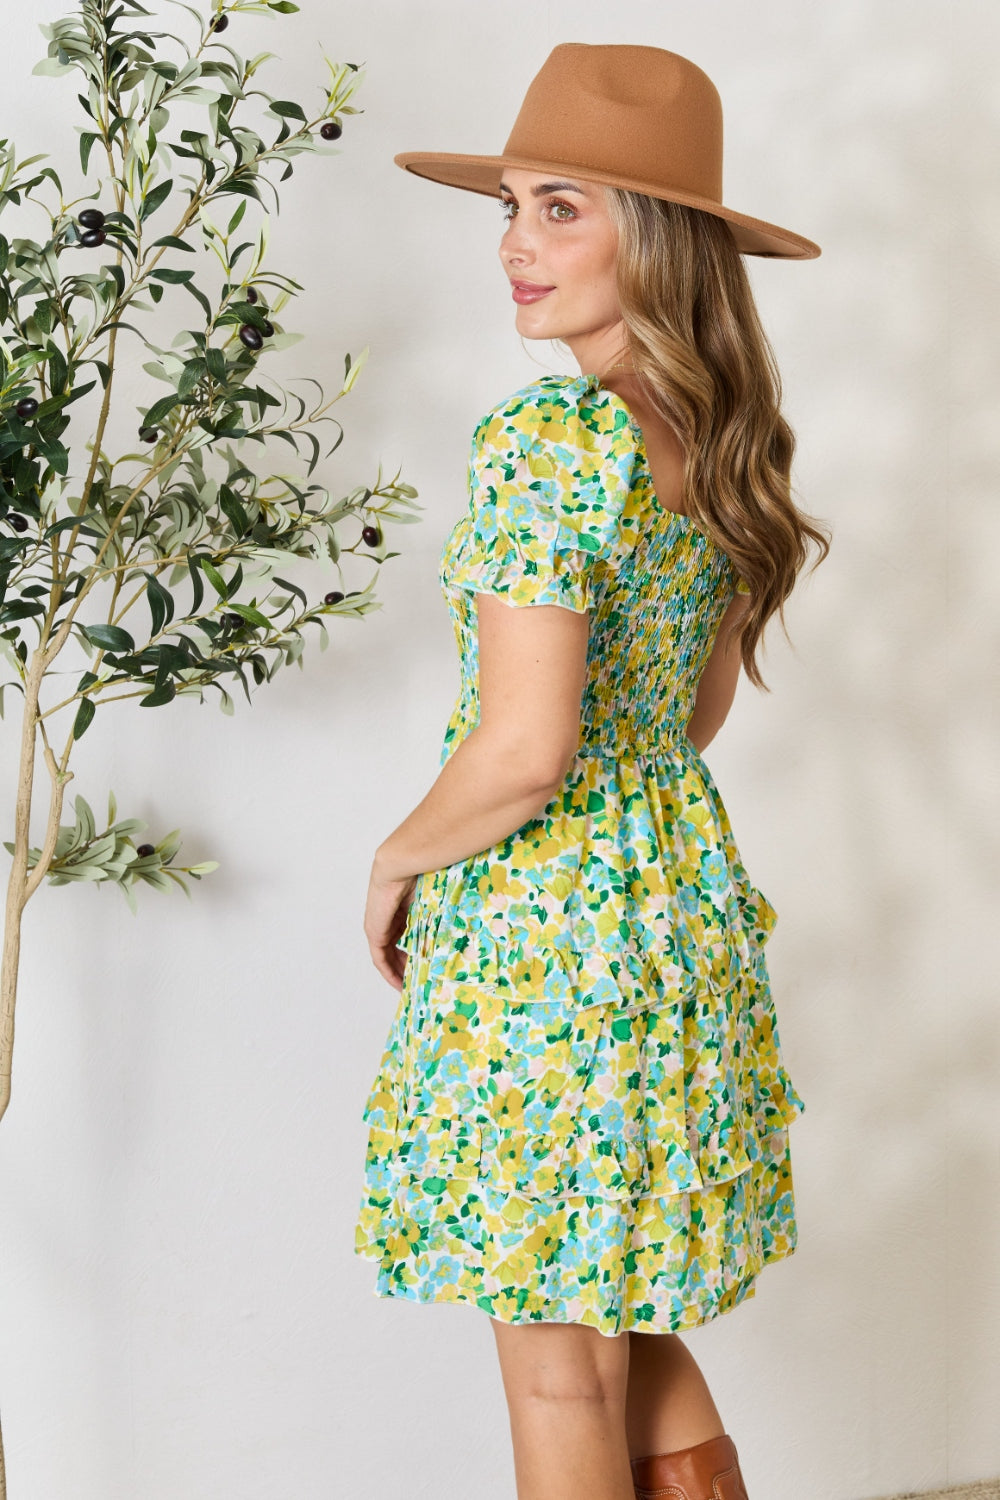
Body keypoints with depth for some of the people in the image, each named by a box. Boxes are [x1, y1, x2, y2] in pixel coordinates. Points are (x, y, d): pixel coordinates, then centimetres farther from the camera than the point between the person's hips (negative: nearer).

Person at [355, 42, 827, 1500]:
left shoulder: (544, 436, -20)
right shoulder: (719, 440, 6)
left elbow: (524, 747, -24)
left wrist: (398, 859, -7)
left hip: (539, 932, -8)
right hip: (687, 900, 8)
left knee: (559, 1365, 7)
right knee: (632, 1324, 22)